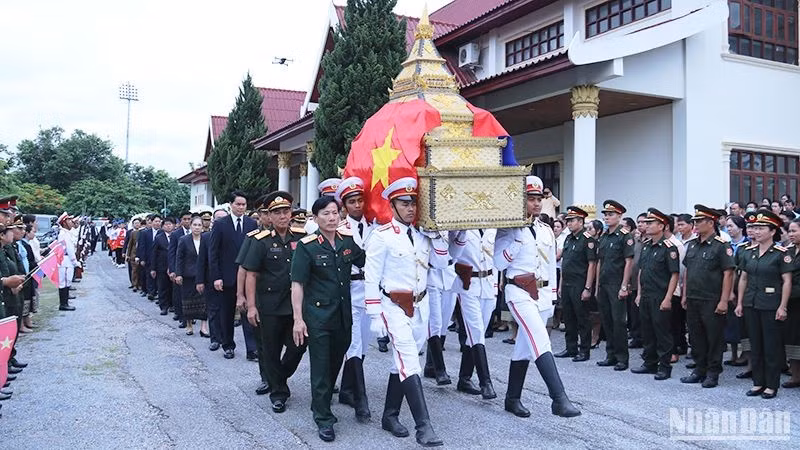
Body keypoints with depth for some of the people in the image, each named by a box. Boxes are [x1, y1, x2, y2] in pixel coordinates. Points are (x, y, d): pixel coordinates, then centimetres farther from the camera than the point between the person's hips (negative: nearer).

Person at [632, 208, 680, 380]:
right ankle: (649, 363, 24)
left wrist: (668, 298, -17)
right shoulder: (646, 246, 11)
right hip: (645, 297, 7)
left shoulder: (668, 247, -11)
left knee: (662, 332, 1)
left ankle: (664, 367, 10)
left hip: (660, 298, -7)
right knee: (647, 331, 13)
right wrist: (639, 293, 14)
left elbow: (675, 274, -14)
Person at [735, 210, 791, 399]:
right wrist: (739, 302, 9)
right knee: (755, 345, 10)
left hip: (771, 305, -5)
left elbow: (787, 281, -9)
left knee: (771, 346, 3)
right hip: (751, 304, 5)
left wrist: (782, 307, -13)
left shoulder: (781, 253, -8)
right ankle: (758, 383, 20)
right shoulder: (748, 251, 7)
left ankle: (772, 385, 13)